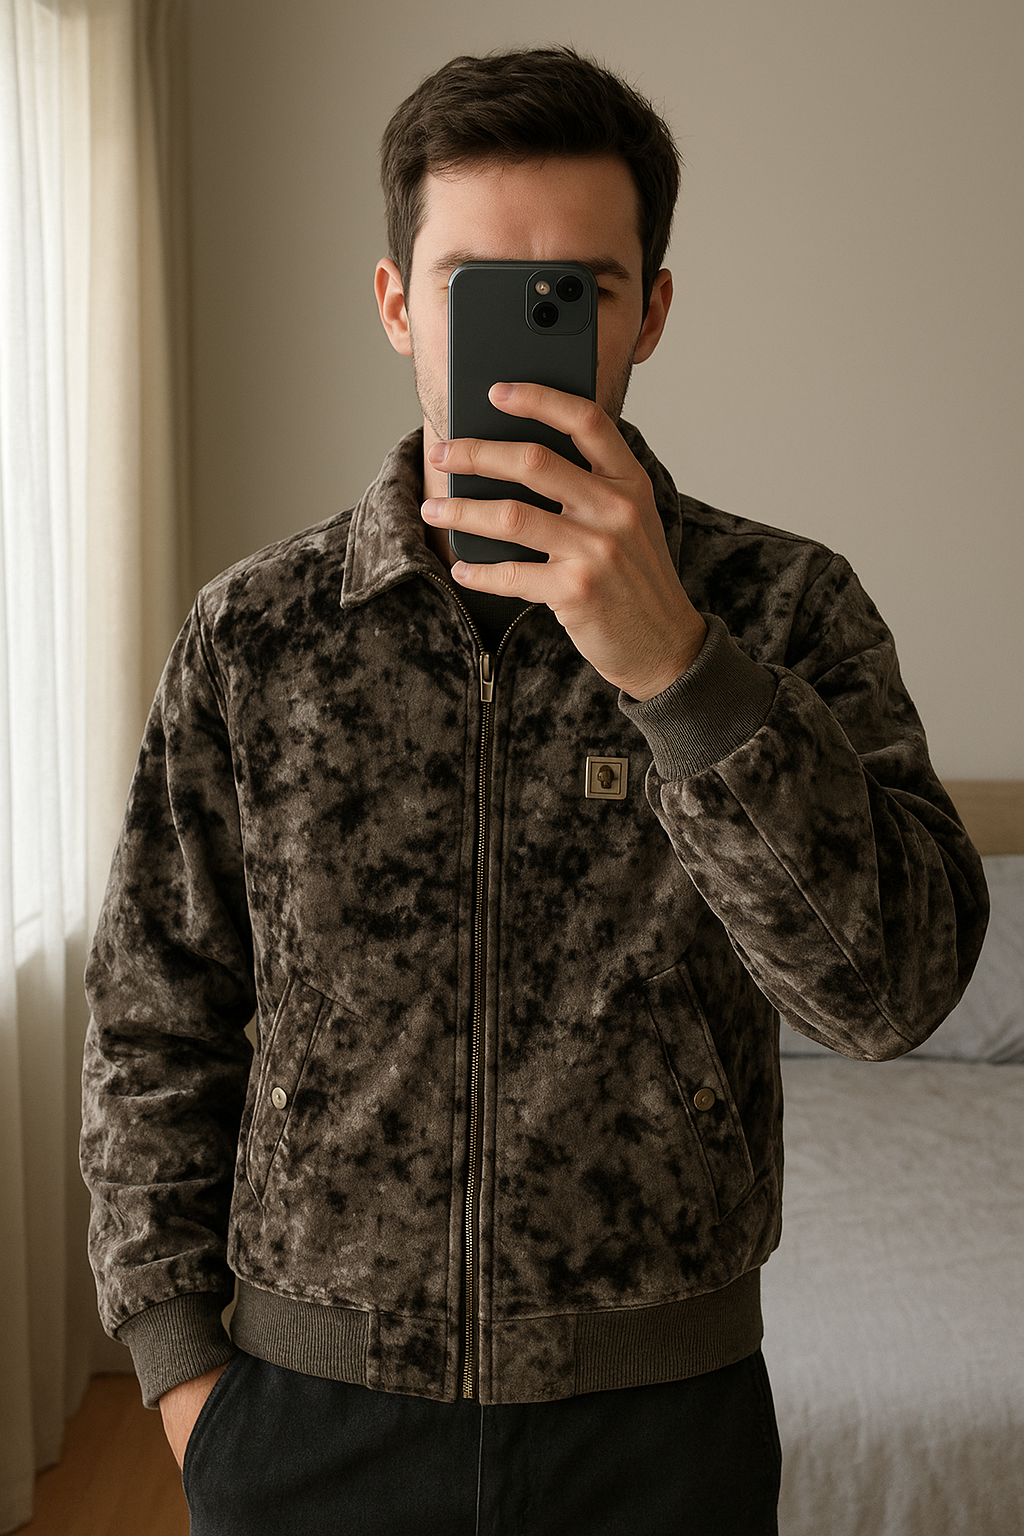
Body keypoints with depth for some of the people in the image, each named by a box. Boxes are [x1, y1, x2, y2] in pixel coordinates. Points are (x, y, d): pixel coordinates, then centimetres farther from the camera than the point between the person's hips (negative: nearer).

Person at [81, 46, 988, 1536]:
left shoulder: (782, 607, -8)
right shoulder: (253, 634, -5)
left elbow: (894, 982, -21)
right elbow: (153, 1028, 2)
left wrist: (671, 658, -31)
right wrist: (179, 1357, 0)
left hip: (659, 1416, 0)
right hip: (313, 1408, 1)